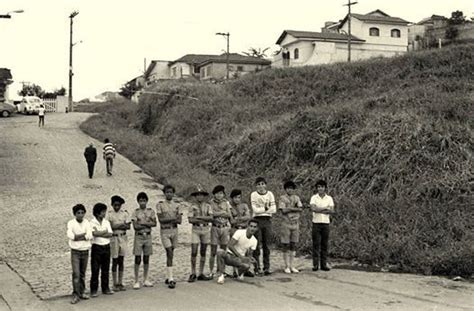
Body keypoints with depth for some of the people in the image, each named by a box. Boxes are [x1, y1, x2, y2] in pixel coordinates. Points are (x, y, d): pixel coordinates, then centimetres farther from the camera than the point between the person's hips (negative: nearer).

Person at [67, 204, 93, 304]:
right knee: (76, 273, -9)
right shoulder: (71, 223, -6)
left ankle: (81, 292, 23)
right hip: (75, 251, -3)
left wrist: (77, 237, -15)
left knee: (82, 273, 13)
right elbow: (70, 235, -22)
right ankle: (75, 295, -5)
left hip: (85, 251, 3)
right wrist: (84, 234, -16)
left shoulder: (86, 223, 2)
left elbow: (90, 236, -11)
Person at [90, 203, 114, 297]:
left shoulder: (107, 222, 8)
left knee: (105, 269, 9)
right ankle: (93, 290, 6)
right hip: (97, 247, -4)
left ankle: (105, 288, 18)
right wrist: (105, 231, -8)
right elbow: (94, 233, -20)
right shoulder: (92, 223, -5)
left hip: (106, 247, 4)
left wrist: (99, 233, -13)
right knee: (95, 269, -1)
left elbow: (110, 234, -2)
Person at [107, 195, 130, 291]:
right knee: (115, 262, 2)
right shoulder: (109, 214, -4)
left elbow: (128, 226, -3)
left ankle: (120, 283, 14)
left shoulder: (125, 213, 3)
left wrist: (116, 226, -15)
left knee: (121, 261, 8)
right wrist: (122, 225, -13)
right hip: (114, 238, -3)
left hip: (123, 238, 3)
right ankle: (115, 284, 9)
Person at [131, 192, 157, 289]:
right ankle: (136, 281, 2)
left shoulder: (151, 211, 6)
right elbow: (135, 226, -11)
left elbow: (154, 223, -5)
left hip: (148, 236, 3)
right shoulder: (135, 212, -3)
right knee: (138, 259, -3)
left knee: (146, 258, 8)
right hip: (139, 237, -3)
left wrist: (143, 223, -14)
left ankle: (145, 280, 17)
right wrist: (148, 224, -9)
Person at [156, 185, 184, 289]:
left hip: (174, 230, 4)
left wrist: (167, 219, -17)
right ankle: (171, 279, -14)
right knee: (169, 254, -12)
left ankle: (168, 277, 22)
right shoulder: (160, 205, -2)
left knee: (170, 254, 11)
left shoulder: (177, 205, 7)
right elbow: (160, 219, -11)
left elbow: (179, 221, -2)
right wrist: (173, 218, -18)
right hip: (165, 231, -4)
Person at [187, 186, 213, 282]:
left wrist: (199, 217, -14)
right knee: (194, 252, -7)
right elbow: (190, 220, -8)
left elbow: (211, 218, -7)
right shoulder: (193, 206, 1)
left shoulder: (207, 206, 5)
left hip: (205, 230, 2)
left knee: (203, 253, 7)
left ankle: (201, 274, 13)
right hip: (195, 230, -2)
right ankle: (193, 274, 3)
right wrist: (203, 220, -13)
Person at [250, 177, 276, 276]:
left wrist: (261, 209, -7)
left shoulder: (270, 194, 9)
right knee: (257, 245, -4)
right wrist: (266, 209, -5)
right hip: (257, 220, -2)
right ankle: (257, 268, 0)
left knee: (267, 245, 3)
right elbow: (255, 209, -8)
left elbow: (274, 210, 0)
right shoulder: (253, 194, 3)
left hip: (267, 220, 2)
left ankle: (267, 267, 7)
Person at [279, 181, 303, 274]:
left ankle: (291, 266, 12)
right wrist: (295, 208, -7)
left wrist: (290, 208, -12)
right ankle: (287, 266, 4)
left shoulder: (297, 198, 11)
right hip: (286, 224, -4)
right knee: (286, 245, -2)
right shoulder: (282, 198, 0)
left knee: (293, 245, 6)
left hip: (295, 223, 4)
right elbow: (283, 210, -12)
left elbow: (300, 209, 0)